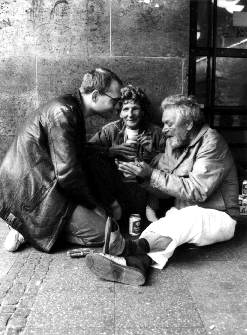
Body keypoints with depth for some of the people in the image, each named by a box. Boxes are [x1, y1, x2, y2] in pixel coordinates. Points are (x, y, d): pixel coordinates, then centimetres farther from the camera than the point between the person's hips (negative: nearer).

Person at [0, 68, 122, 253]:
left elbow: (76, 162, 18)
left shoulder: (72, 109, 13)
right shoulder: (63, 112, -19)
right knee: (104, 232, -12)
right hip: (30, 195, -10)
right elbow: (68, 173, -22)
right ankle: (29, 229, -4)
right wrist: (94, 205, -7)